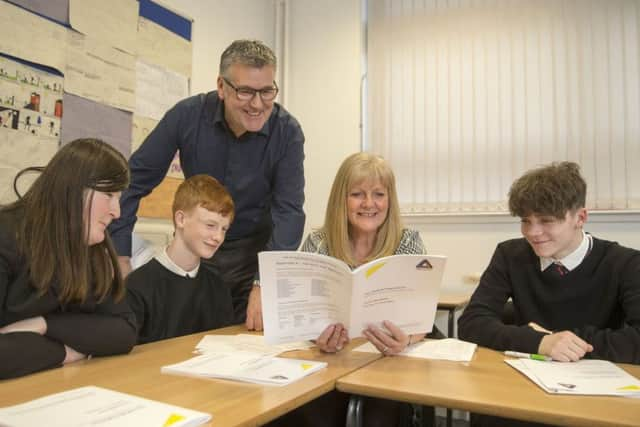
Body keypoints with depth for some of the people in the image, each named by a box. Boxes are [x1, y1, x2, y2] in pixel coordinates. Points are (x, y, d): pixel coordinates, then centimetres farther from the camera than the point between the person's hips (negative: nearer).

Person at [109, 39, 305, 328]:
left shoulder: (287, 131, -16)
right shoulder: (187, 115, -15)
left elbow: (289, 210, -21)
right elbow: (135, 179, -10)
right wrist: (119, 255, -16)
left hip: (256, 250, 0)